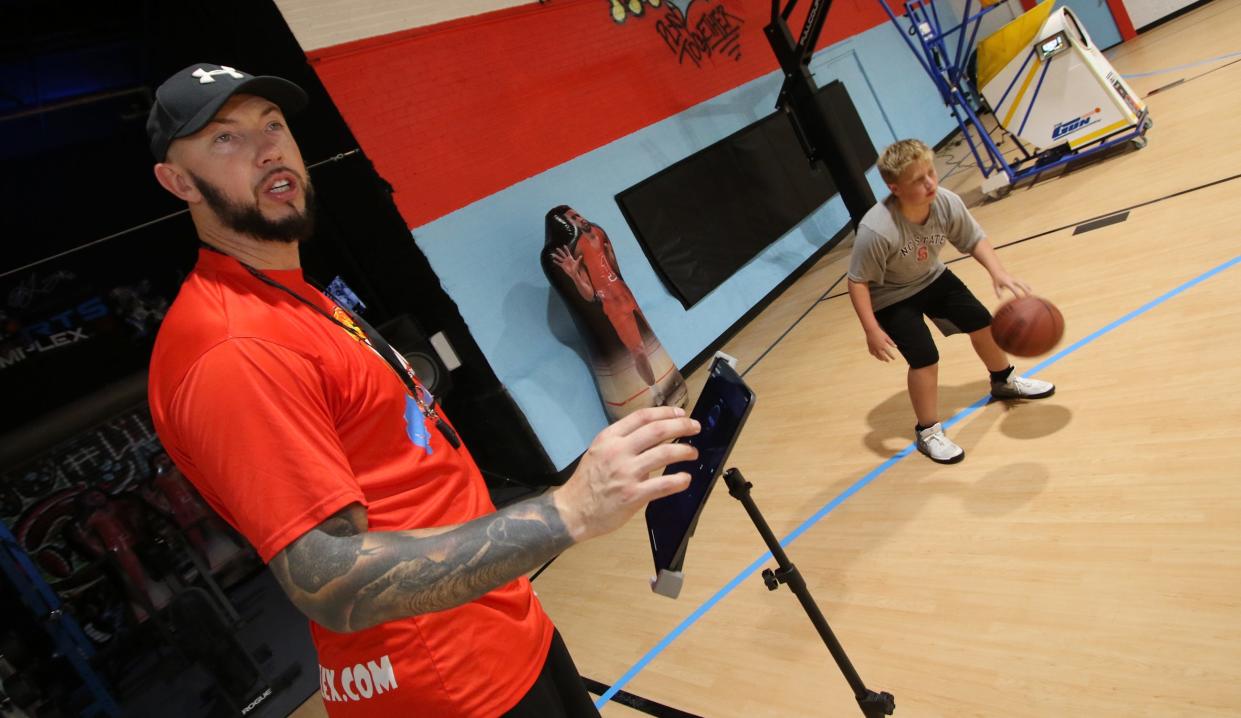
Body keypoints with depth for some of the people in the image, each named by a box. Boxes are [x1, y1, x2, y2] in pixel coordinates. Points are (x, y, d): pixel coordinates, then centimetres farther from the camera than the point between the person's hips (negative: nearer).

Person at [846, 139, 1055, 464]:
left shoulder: (947, 203, -24)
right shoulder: (876, 230, -39)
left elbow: (975, 240, -5)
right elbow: (857, 282, -27)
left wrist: (998, 272, -21)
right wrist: (872, 331, -29)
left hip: (932, 278, 6)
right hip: (891, 298, -6)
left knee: (981, 322, 13)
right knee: (926, 359, -14)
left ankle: (1004, 381, 44)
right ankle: (927, 433, 10)